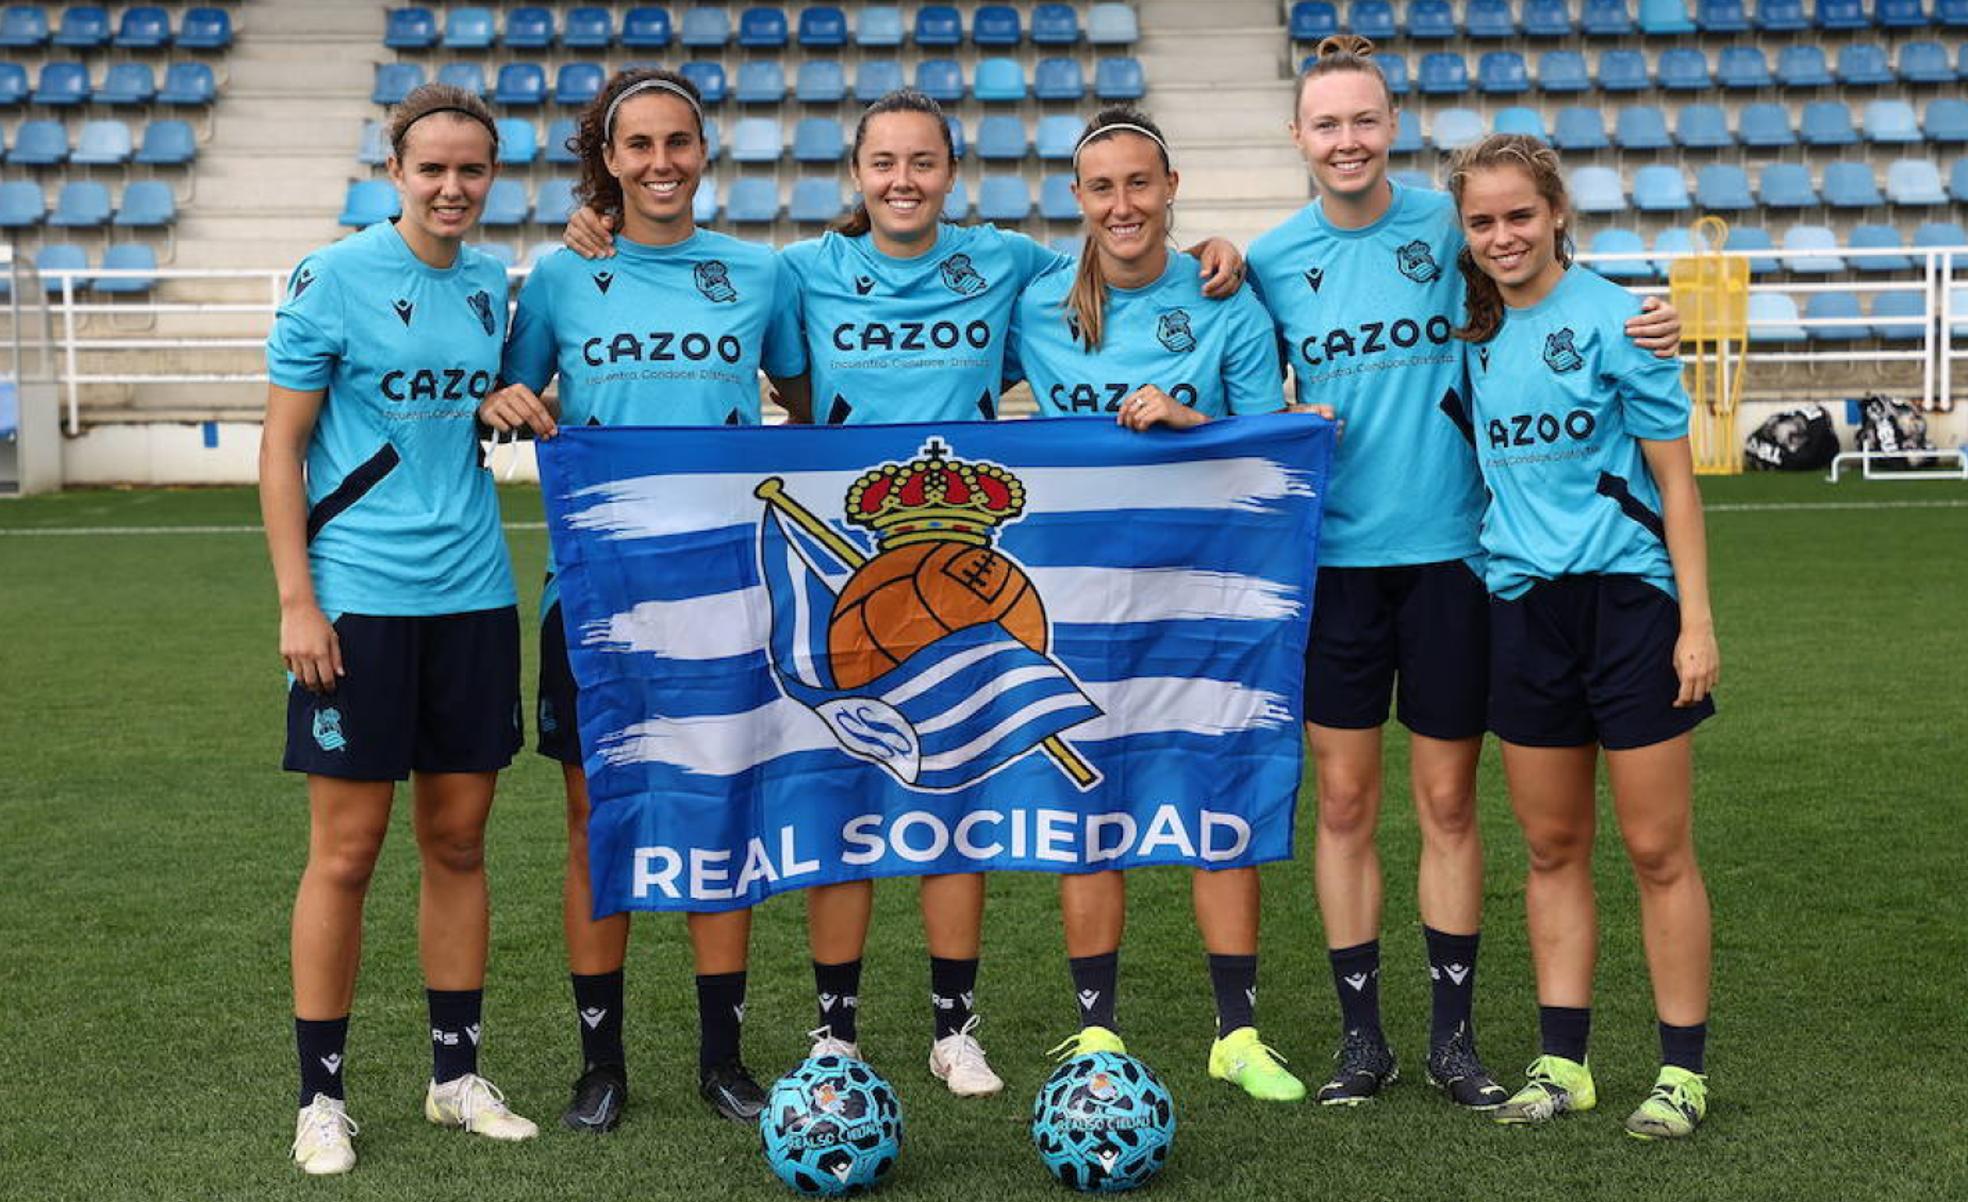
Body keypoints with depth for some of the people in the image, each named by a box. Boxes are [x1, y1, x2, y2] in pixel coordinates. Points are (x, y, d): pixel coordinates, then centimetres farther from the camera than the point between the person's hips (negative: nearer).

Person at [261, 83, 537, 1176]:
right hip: (359, 599, -5)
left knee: (459, 841, 10)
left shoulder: (496, 287, 9)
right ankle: (322, 1096, 12)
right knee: (347, 852, 0)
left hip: (473, 596, 5)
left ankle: (458, 1074, 22)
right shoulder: (332, 278, -5)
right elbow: (282, 445, -5)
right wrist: (296, 601, -12)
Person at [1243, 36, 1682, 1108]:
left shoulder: (1448, 225, -1)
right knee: (1344, 800, 6)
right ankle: (1360, 1033, 18)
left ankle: (1453, 1031, 19)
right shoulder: (1273, 260, 3)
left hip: (1447, 547, -1)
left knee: (1447, 800, 6)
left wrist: (1641, 335, -11)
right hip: (1334, 556, 1)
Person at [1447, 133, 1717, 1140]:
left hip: (1628, 596, -5)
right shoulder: (1473, 329, 7)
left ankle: (1682, 1072, 11)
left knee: (1657, 849, 1)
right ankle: (1561, 1063, 19)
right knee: (1551, 847, 10)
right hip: (1522, 603, 5)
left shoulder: (1613, 319, -7)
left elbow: (1675, 479, -6)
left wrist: (1696, 620, -11)